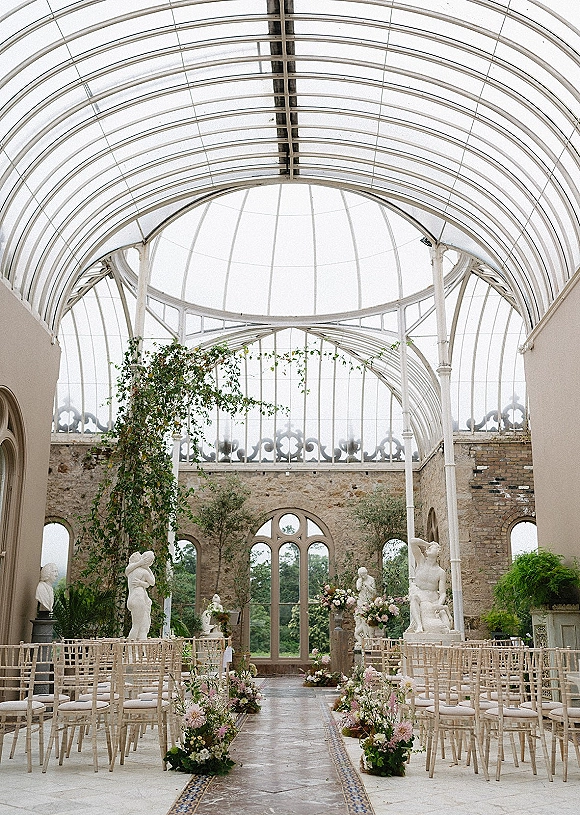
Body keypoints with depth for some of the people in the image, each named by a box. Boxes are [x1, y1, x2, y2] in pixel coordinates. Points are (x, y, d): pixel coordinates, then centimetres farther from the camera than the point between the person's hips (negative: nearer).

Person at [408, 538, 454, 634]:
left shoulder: (441, 572, 1)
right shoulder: (421, 561, 3)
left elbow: (442, 593, -4)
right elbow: (412, 542, -8)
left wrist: (439, 605, -22)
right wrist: (428, 544, 3)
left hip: (434, 600, 0)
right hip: (419, 597, 0)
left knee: (447, 625, -22)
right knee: (414, 597, -40)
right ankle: (419, 625, -45)